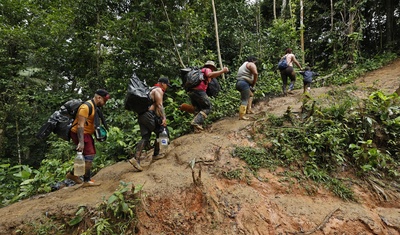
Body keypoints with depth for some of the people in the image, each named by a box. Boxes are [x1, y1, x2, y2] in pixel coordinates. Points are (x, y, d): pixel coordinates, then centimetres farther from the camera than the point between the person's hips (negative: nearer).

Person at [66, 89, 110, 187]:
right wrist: (81, 142, -30)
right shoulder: (86, 107, -20)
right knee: (89, 156, -10)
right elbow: (80, 125, -26)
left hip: (86, 133, 10)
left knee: (90, 155, 15)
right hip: (79, 134, -10)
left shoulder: (94, 107, 11)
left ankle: (73, 174, 27)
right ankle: (87, 181, 0)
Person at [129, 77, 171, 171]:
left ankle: (136, 158, -6)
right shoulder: (159, 90, 0)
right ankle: (156, 154, 11)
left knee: (145, 137, 4)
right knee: (161, 131, 5)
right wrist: (164, 118, -19)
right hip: (149, 115, -9)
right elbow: (159, 105, -13)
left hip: (141, 115, 9)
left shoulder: (152, 89, 28)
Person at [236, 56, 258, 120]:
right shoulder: (251, 64, 1)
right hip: (244, 83, -9)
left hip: (238, 83, 9)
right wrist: (254, 84, -4)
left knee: (251, 95, 25)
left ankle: (248, 109, 17)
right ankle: (241, 116, -15)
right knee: (245, 100, -10)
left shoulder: (243, 65, 30)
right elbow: (255, 74, -16)